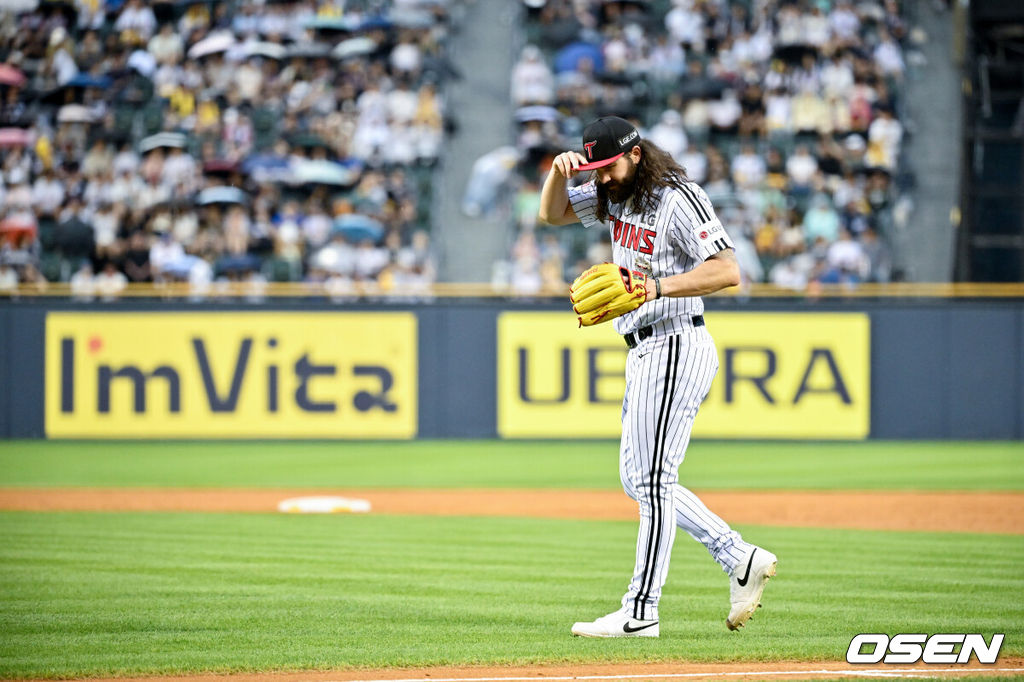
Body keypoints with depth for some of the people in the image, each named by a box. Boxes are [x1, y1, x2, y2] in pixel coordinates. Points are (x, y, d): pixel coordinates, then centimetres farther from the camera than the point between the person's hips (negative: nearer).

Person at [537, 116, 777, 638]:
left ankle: (640, 612, -6)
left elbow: (727, 271, -22)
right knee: (637, 479, 12)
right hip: (645, 354, 10)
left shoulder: (678, 199, -16)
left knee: (651, 479, -9)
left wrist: (658, 287, -31)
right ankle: (742, 560, 15)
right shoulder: (614, 195, 11)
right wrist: (560, 171, -1)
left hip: (676, 349, -10)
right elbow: (552, 213, 19)